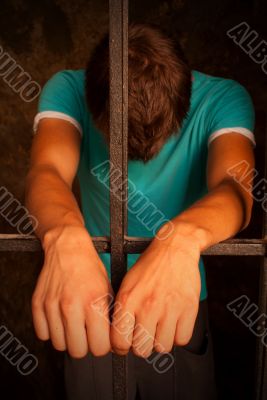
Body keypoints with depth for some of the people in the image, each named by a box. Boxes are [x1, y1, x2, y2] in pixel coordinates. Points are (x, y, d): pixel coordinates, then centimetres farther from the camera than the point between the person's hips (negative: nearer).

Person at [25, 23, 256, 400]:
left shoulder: (223, 99, -16)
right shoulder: (68, 90, -16)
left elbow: (235, 186, -33)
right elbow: (47, 171, -34)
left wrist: (183, 238, -55)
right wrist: (65, 238, -56)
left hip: (183, 306, 1)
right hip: (92, 303, 0)